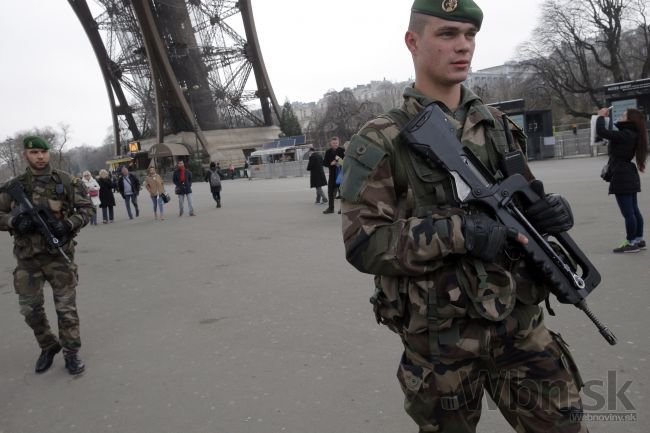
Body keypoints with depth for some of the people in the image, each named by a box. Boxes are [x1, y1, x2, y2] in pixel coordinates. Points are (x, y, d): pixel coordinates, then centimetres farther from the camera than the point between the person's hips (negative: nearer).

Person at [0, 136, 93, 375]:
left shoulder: (67, 181, -1)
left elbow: (86, 208, 1)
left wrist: (68, 224, -16)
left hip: (59, 254, -2)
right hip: (27, 257, 2)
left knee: (66, 306, 3)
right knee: (30, 309, 10)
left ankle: (71, 352, 18)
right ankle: (48, 346, 33)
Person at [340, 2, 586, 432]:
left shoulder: (498, 125, 6)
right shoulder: (380, 142, -11)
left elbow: (524, 201, 15)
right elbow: (363, 243, -17)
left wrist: (550, 209, -10)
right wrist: (459, 232, -26)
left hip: (520, 324, 4)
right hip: (441, 338, -3)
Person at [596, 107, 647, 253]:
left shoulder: (625, 134, -18)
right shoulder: (632, 134, 10)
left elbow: (601, 132, -21)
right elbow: (613, 134, 24)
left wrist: (601, 116, -8)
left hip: (622, 177, -10)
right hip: (629, 176, 10)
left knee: (628, 213, -4)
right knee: (633, 210, 14)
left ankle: (631, 243, 3)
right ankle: (639, 240, 21)